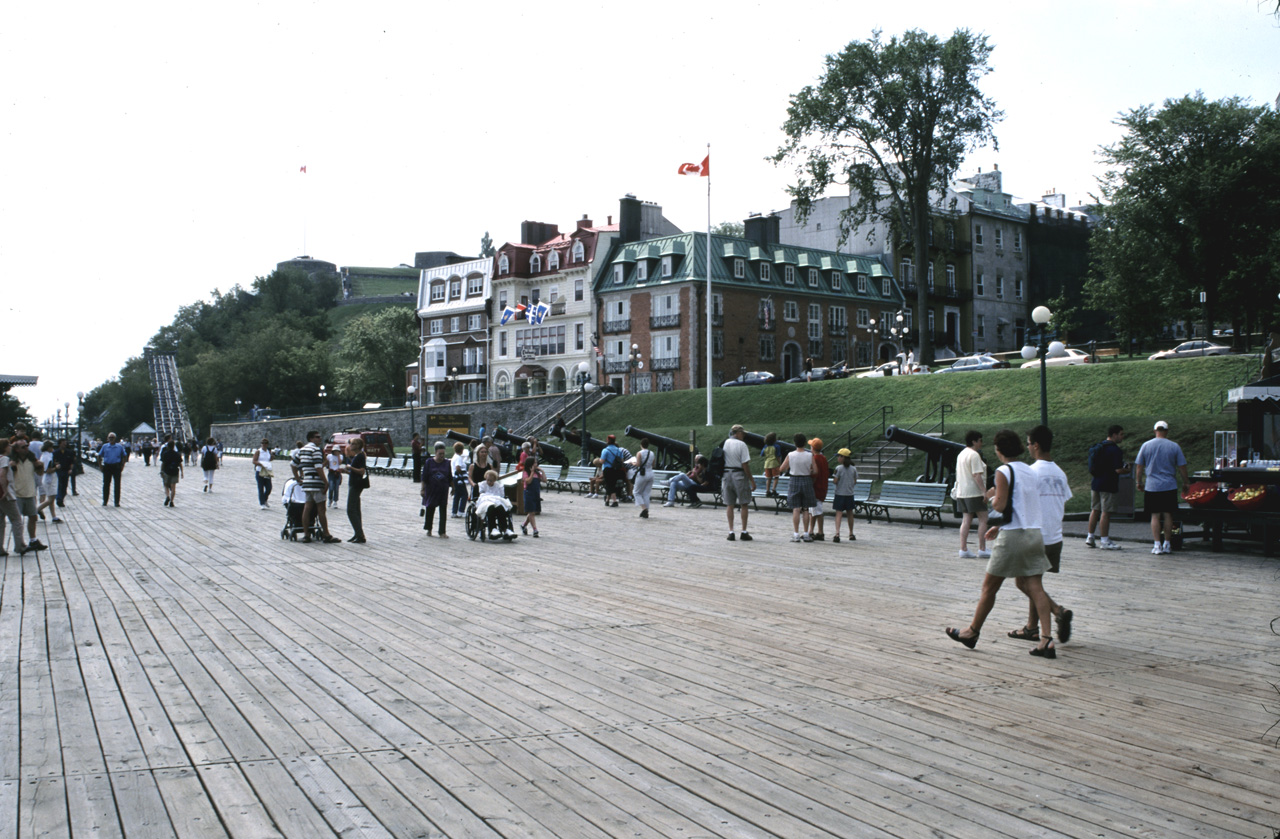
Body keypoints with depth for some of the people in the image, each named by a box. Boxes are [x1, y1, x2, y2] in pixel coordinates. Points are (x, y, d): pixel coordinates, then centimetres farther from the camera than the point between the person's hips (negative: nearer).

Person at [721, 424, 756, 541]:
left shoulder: (724, 443, 4)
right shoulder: (741, 445, -11)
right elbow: (745, 465, -13)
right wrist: (752, 480, -8)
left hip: (726, 474, 4)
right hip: (739, 475, -4)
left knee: (729, 505, 9)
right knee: (744, 504, 5)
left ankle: (731, 532, 6)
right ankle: (744, 532, 6)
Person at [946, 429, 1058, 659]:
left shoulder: (1004, 472, -9)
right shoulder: (1030, 471, 14)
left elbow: (999, 506, -17)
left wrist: (991, 495, 5)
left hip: (1012, 537, -7)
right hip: (1034, 534, 7)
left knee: (989, 586, 6)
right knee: (1033, 587, 4)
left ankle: (973, 631, 18)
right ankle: (1046, 639, -6)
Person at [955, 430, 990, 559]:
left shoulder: (961, 454, 15)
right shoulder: (974, 455, -14)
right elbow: (977, 475, -19)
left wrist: (957, 489, 24)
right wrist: (984, 491, -19)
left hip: (962, 493, 9)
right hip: (975, 492, -9)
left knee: (966, 520, 7)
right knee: (983, 520, -1)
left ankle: (963, 549, 3)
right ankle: (982, 550, -2)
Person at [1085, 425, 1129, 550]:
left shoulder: (1098, 447, 12)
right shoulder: (1114, 449, -15)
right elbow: (1118, 470, -20)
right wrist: (1127, 470, 1)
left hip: (1095, 483, 8)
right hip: (1107, 485, -8)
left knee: (1095, 510, 14)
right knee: (1106, 513, -4)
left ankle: (1090, 538, 18)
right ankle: (1104, 541, -1)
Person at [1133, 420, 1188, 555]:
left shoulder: (1146, 445, 1)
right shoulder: (1174, 446, 0)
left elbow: (1139, 467, 5)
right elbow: (1182, 467, 2)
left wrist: (1139, 482, 16)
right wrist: (1185, 483, 15)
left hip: (1152, 487, 0)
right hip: (1170, 486, 0)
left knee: (1155, 515, 2)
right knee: (1168, 515, 7)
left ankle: (1157, 544, -4)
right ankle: (1167, 544, 10)